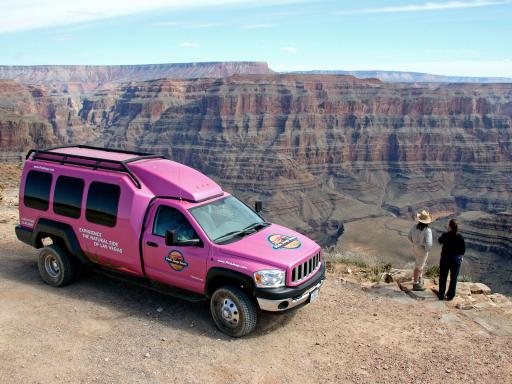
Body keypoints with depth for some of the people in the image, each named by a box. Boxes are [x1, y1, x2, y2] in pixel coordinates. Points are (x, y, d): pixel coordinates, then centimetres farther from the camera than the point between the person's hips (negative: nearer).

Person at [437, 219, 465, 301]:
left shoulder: (445, 235, -14)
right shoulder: (460, 237, -13)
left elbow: (440, 241, 8)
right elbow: (463, 249, -4)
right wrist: (461, 257, 13)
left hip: (445, 258, 0)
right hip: (456, 259, 0)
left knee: (443, 277, 15)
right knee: (453, 278, 14)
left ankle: (441, 295, 23)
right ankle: (450, 295, 22)